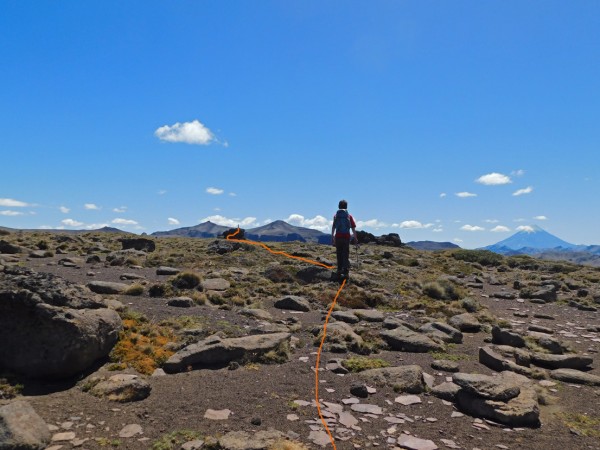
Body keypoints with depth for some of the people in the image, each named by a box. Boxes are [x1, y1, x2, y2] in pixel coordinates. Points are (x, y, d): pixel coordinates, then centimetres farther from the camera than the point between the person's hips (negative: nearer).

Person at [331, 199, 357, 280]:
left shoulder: (336, 216, 4)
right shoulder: (349, 216, 1)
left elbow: (333, 228, 3)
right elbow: (353, 228, -1)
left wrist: (332, 238, 9)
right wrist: (355, 237, 7)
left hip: (338, 237, 1)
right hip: (346, 237, -1)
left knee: (339, 255, 11)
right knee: (346, 255, 1)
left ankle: (339, 271, 15)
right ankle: (345, 272, -10)